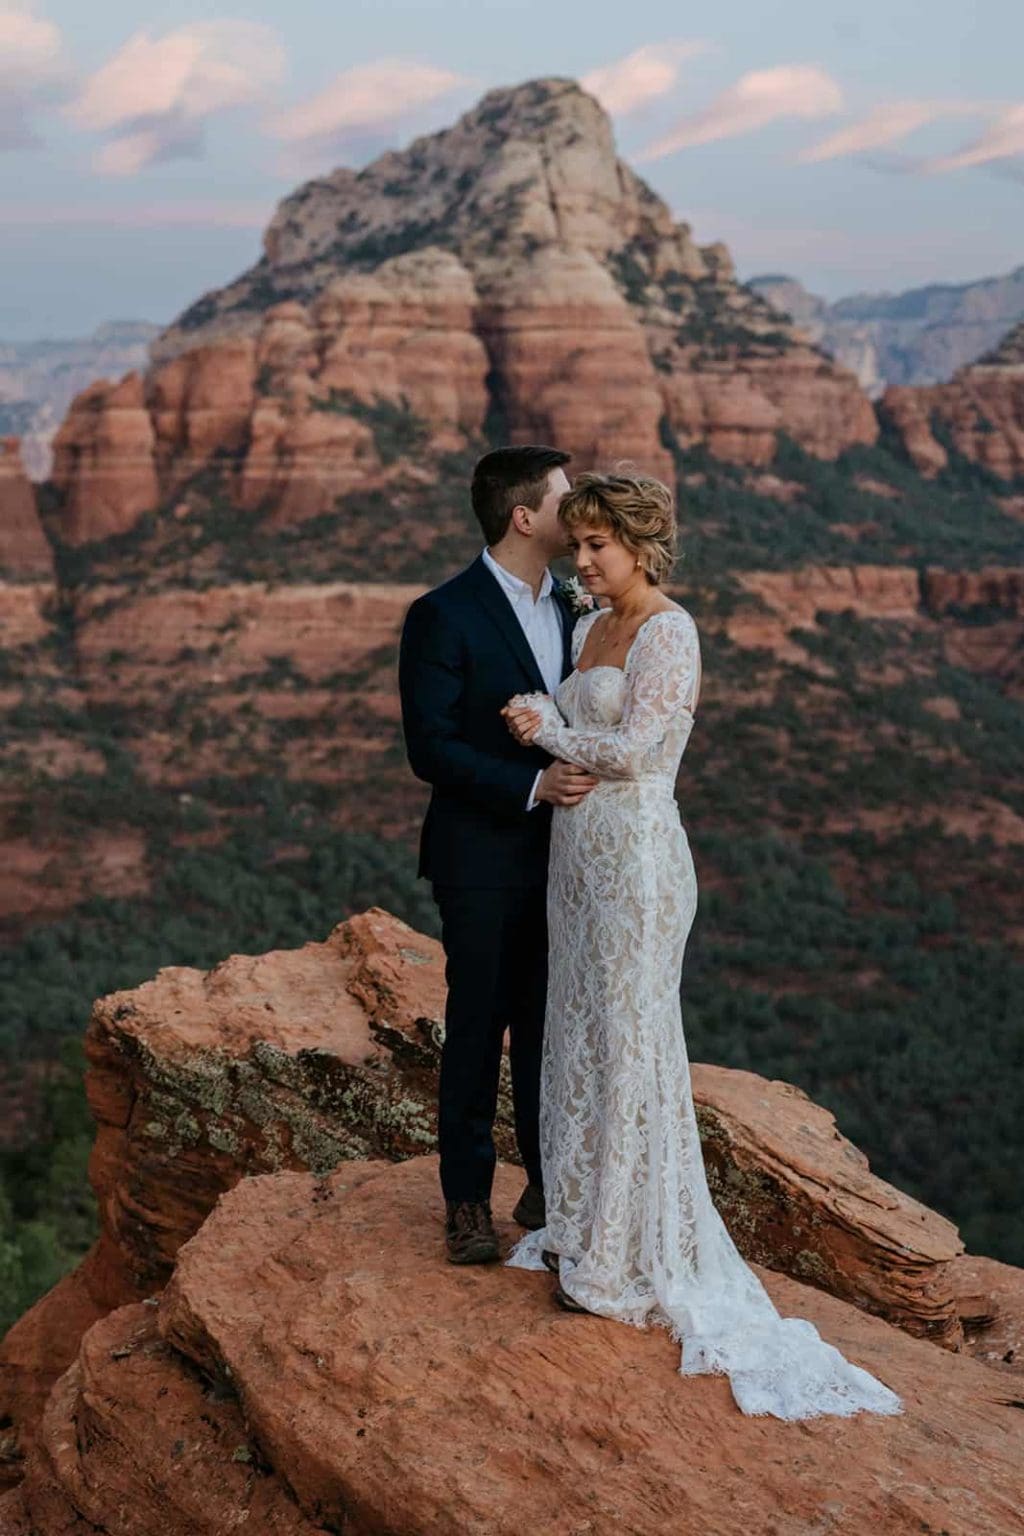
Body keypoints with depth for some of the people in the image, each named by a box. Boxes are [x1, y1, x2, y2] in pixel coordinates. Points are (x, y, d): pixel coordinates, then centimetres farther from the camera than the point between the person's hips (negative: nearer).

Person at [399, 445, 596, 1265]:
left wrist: (585, 780, -1)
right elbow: (431, 749, -16)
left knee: (548, 1027, 13)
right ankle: (468, 1198, 18)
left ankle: (548, 1186, 25)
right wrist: (533, 785, -23)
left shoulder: (567, 611, 9)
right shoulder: (444, 615, -12)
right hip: (483, 859, -6)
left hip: (558, 856, 6)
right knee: (477, 1031, 5)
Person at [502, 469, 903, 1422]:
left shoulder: (668, 632, -12)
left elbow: (631, 748, -19)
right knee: (577, 1035, 13)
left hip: (635, 857, -9)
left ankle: (629, 1261, 9)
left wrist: (547, 730, -6)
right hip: (577, 851, 9)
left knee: (629, 1041, -2)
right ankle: (584, 1227, 26)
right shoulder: (589, 631, 13)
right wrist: (540, 730, -1)